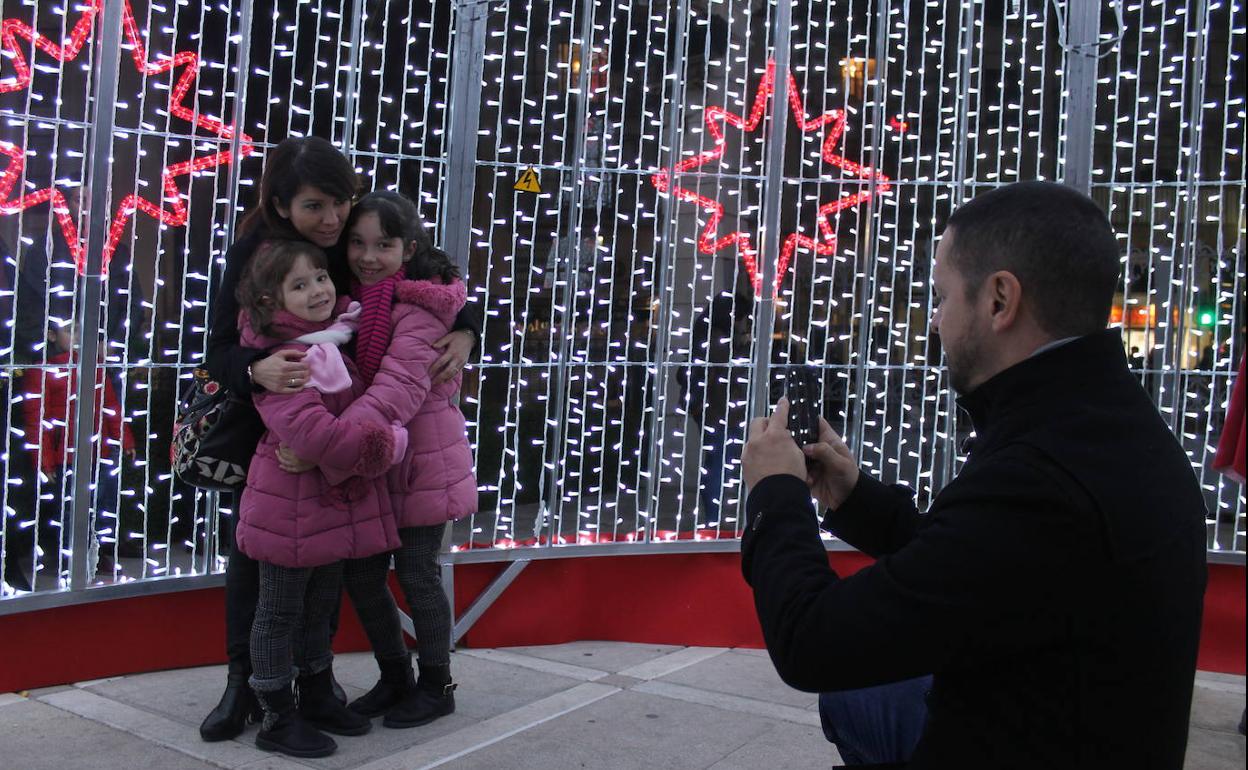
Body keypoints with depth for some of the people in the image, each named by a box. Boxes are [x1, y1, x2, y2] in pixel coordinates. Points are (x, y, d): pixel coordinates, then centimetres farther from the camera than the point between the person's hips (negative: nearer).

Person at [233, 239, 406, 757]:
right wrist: (386, 444, -25)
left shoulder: (340, 335, 6)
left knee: (321, 606, 21)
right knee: (280, 612, 6)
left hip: (337, 499, 8)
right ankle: (278, 719, 19)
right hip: (290, 504, -8)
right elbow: (308, 429, -32)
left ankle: (317, 697, 36)